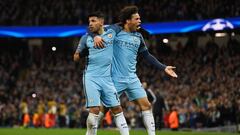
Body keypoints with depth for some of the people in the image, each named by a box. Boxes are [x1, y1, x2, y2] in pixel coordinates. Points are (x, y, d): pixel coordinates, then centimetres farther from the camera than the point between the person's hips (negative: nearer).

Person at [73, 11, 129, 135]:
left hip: (107, 78, 2)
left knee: (117, 109, 2)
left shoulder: (111, 33, 7)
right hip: (91, 78, -2)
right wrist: (83, 53, -4)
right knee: (94, 110, -13)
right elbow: (75, 57, 11)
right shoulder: (86, 38, 7)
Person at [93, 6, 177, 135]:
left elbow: (147, 56, 19)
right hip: (116, 79, -5)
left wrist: (164, 68, 14)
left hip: (132, 78, 5)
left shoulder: (138, 37, 10)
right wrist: (96, 36, -25)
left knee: (146, 105, -3)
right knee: (105, 107, -1)